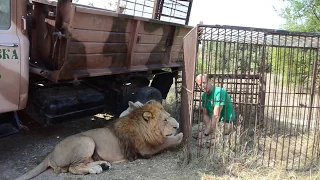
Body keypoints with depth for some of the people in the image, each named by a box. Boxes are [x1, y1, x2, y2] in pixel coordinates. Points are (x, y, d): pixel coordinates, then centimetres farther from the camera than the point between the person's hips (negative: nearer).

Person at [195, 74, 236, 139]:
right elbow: (205, 114, 4)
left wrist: (206, 133, -28)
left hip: (226, 122, -7)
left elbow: (216, 115, -28)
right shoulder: (204, 95, 3)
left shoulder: (219, 92, -23)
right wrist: (208, 127, -17)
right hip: (213, 122, 8)